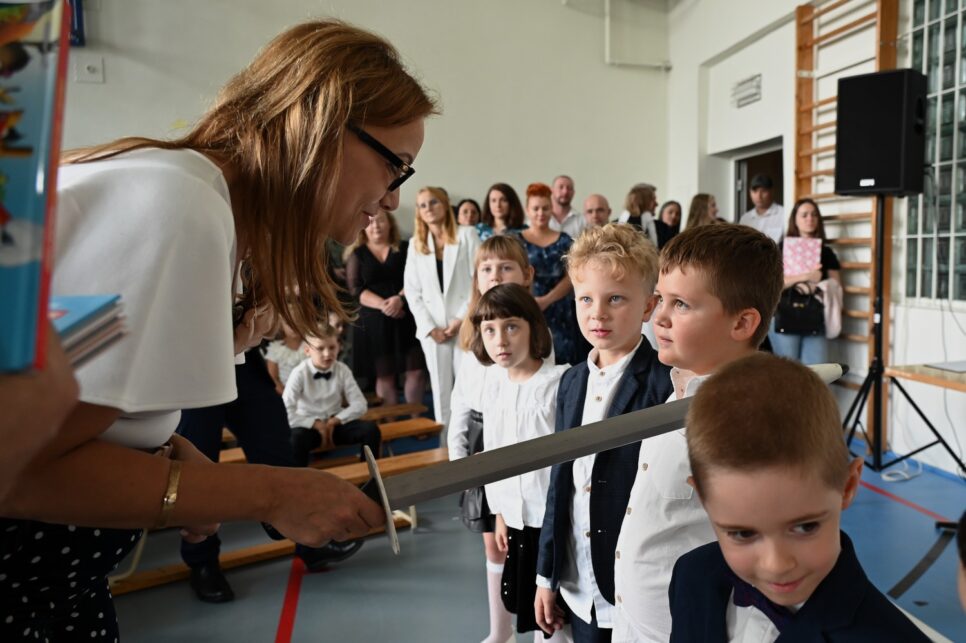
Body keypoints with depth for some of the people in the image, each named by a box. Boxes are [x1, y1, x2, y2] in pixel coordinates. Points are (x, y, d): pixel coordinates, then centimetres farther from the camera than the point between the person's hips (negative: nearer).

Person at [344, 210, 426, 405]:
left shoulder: (405, 249, 9)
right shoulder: (357, 254, 8)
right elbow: (356, 289, -2)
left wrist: (400, 298, -19)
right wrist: (382, 305, -17)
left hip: (407, 317, 1)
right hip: (374, 321, 0)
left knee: (415, 371, -1)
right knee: (384, 375, 2)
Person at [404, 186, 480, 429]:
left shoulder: (466, 235, 3)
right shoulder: (415, 244, 12)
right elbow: (411, 290, 7)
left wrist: (463, 318, -10)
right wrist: (429, 327, -4)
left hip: (466, 324, -3)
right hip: (433, 328, 3)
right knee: (440, 388, 7)